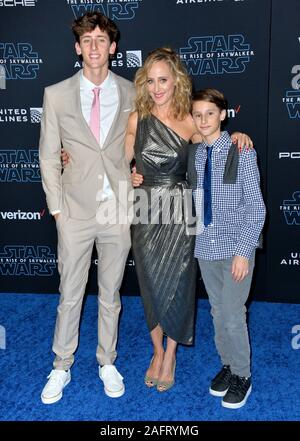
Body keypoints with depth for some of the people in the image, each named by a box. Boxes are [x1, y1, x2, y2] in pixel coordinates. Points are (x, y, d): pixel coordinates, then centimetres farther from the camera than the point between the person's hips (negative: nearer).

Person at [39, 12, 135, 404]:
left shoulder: (132, 94, 1)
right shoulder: (57, 95, 0)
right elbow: (48, 156, 3)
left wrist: (136, 195, 0)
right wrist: (57, 207, -1)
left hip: (119, 210, 1)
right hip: (76, 212, 0)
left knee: (110, 294, 14)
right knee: (70, 295, 10)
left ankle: (107, 363, 33)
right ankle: (61, 367, 29)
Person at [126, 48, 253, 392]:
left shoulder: (188, 121, -2)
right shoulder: (137, 118, 1)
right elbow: (123, 160, 13)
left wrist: (236, 136, -9)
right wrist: (129, 176, -6)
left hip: (179, 212, -1)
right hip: (146, 212, 2)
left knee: (175, 284, 5)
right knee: (151, 285, 10)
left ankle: (170, 355, 25)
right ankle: (158, 351, 30)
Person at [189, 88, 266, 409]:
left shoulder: (242, 153, -10)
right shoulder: (193, 155, 4)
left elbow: (256, 207, -11)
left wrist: (243, 251, -15)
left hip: (236, 247, -4)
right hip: (205, 246, 5)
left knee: (232, 314, -2)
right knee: (217, 311, 15)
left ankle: (241, 376, 19)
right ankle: (227, 364, 34)